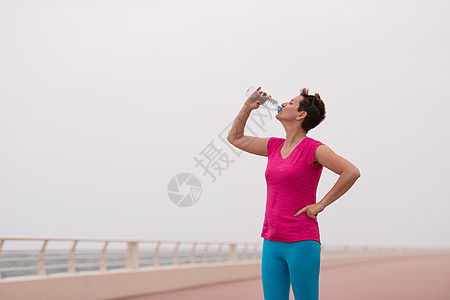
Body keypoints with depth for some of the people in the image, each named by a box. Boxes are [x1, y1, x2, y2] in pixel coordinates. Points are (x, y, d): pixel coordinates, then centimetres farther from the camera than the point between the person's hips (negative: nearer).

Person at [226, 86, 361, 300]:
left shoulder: (314, 149, -7)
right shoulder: (274, 146, 13)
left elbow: (352, 172, -14)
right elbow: (235, 138, 25)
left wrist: (321, 204, -10)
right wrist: (247, 107, 13)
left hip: (302, 243, -6)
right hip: (272, 242, 6)